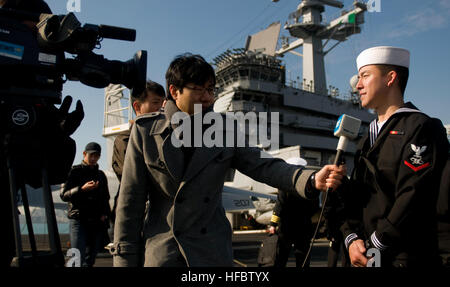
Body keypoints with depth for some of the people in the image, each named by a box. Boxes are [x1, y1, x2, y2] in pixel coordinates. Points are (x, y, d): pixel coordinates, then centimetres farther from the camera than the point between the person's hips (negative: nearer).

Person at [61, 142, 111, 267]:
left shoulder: (101, 175, 18)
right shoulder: (75, 171, 4)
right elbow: (63, 195, -3)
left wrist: (105, 213, 6)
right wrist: (82, 189, -18)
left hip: (97, 222, 5)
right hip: (79, 220, -4)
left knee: (90, 260, 6)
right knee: (79, 260, -14)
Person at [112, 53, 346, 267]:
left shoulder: (224, 130, 0)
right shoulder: (145, 131, -5)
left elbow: (262, 165, -6)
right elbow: (130, 201, -4)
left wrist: (311, 180, -23)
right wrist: (125, 259, -5)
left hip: (212, 251, 2)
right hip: (162, 252, -1)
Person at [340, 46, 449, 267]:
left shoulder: (422, 127, -9)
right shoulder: (367, 140, 15)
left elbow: (413, 197, -18)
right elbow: (353, 194, 11)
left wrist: (374, 245, -15)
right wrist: (351, 238, -4)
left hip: (405, 257, -6)